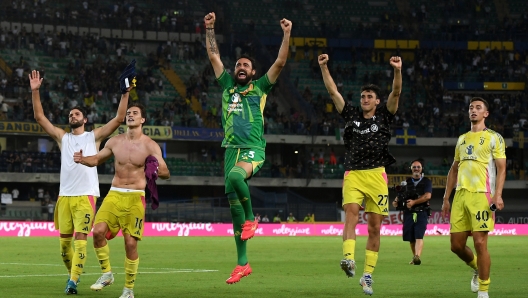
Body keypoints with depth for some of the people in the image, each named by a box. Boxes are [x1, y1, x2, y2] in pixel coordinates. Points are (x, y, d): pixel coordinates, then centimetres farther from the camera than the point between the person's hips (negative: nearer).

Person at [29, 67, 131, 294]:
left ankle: (73, 281, -18)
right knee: (64, 240, 6)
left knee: (80, 238, -13)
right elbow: (39, 117, 9)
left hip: (86, 195, -3)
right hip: (65, 195, 3)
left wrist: (125, 94, -8)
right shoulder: (62, 137, 14)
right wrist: (35, 91, -1)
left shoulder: (94, 136, 8)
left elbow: (118, 119, 1)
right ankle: (72, 274, 26)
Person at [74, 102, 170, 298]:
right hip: (114, 194, 3)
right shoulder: (115, 142, 7)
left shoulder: (150, 146, -3)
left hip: (135, 198, -3)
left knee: (130, 243, -6)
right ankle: (106, 274, 4)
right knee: (98, 231, -17)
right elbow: (97, 159, 21)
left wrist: (156, 171, -28)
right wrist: (82, 160, 0)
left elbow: (166, 173, -4)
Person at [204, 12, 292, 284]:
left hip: (254, 150, -4)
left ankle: (251, 218, -14)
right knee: (233, 205, 1)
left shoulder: (260, 88, 9)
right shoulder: (227, 86, 17)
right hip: (232, 149, 4)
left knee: (235, 176, -37)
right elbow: (213, 56, 18)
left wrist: (287, 34, -3)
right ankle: (242, 263, 6)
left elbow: (280, 62, 2)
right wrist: (210, 29, 14)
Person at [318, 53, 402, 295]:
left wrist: (397, 71, -18)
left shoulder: (384, 116, 11)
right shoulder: (351, 115, 15)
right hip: (353, 174, 0)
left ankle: (367, 275, 7)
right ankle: (349, 259, -41)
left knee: (374, 227, 0)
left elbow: (396, 93, -2)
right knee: (351, 213, -24)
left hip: (376, 175, 0)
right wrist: (324, 68, 3)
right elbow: (333, 91, 12)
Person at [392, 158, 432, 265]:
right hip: (408, 213, 4)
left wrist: (414, 202, -19)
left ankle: (417, 257, -34)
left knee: (419, 236, -19)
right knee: (411, 238, 4)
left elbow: (427, 196, -8)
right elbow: (400, 195, 17)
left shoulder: (427, 182, 7)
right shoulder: (406, 182, 18)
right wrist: (396, 201, -6)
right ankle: (414, 257, 19)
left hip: (421, 213, -4)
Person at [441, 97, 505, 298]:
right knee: (456, 245, 3)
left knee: (480, 243, -11)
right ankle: (478, 269, 32)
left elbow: (501, 168, -3)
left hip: (481, 195, -6)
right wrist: (446, 198, 18)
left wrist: (497, 195, -17)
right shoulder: (462, 139, 21)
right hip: (460, 195, 6)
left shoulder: (493, 138, 3)